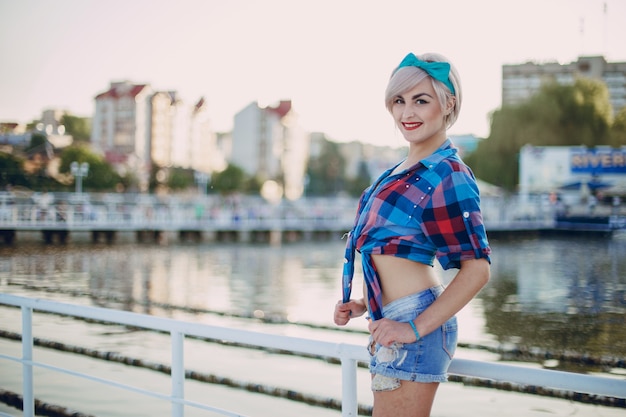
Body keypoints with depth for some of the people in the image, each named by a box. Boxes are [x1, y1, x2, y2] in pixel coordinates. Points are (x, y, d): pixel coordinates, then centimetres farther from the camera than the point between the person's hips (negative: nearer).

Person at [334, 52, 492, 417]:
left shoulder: (447, 174, -12)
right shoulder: (405, 169, 15)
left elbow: (477, 268, -18)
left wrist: (415, 327, -20)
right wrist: (365, 305, 13)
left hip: (412, 319, -9)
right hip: (392, 319, 9)